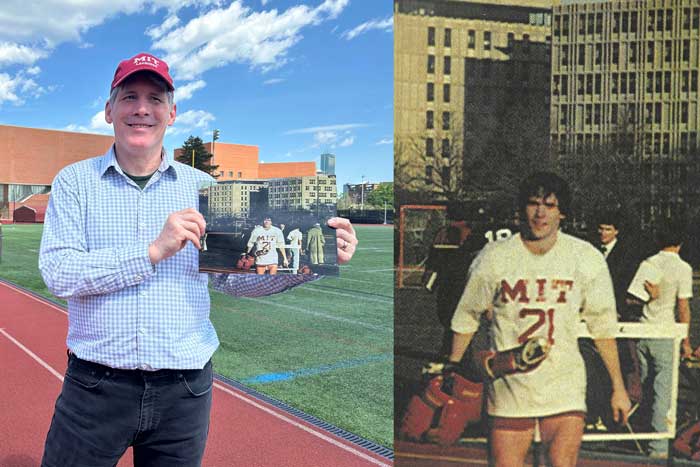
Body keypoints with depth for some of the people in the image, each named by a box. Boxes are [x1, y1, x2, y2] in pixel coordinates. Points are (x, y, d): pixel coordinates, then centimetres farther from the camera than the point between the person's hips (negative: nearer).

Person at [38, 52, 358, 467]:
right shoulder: (75, 182, 2)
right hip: (96, 386, -1)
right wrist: (154, 251, -21)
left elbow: (232, 275, 2)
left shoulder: (202, 187, 5)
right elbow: (57, 272, -11)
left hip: (185, 392, 2)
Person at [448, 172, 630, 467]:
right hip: (508, 385, 0)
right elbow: (467, 317, 6)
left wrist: (618, 387, 9)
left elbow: (602, 325, 7)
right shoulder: (493, 258, -6)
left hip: (565, 389, 1)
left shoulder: (587, 259, -2)